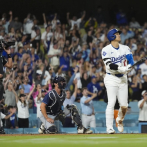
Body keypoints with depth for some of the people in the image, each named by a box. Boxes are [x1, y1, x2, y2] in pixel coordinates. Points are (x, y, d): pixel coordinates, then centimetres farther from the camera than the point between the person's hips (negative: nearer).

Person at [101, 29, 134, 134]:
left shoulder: (125, 48, 7)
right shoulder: (106, 50, -7)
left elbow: (131, 60, -7)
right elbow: (109, 65, -18)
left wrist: (128, 67, -28)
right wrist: (120, 68, -32)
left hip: (123, 79, 4)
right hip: (111, 78, -4)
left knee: (124, 105, 2)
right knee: (111, 102, -14)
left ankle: (120, 120, 31)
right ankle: (109, 127, -12)